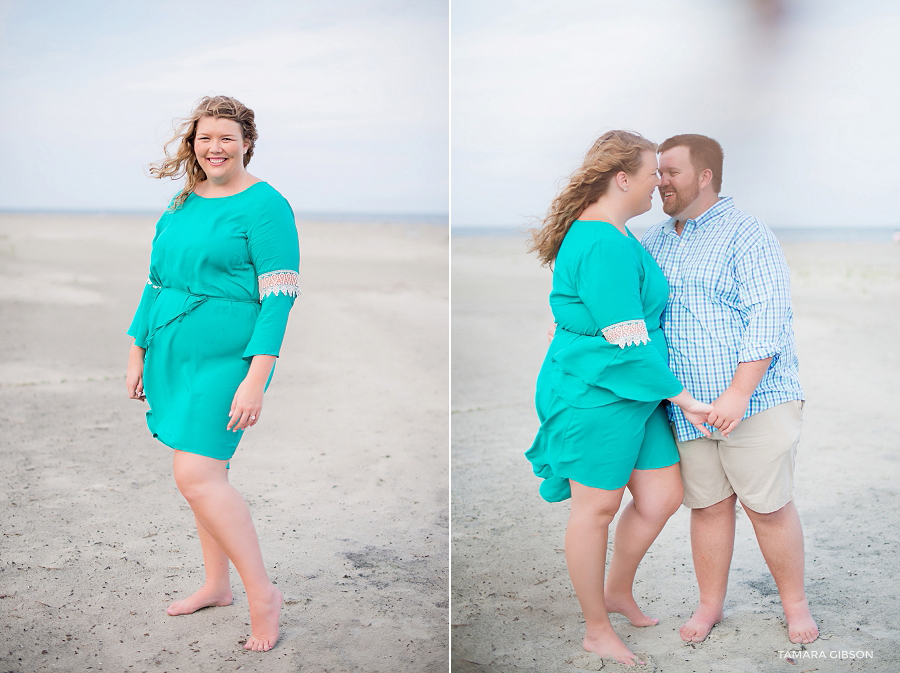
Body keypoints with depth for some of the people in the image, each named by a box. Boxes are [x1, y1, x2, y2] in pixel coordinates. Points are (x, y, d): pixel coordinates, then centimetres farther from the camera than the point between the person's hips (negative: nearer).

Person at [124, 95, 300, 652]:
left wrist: (256, 378, -22)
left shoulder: (265, 206, -10)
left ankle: (263, 592, -1)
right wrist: (138, 351, 17)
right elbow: (156, 283, 19)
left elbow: (279, 296, -16)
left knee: (196, 475, -15)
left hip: (225, 358, -7)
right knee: (205, 472, 14)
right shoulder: (182, 204, 13)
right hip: (172, 354, 7)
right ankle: (217, 585, 28)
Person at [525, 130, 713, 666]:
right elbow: (627, 341, -23)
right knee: (597, 507, 5)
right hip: (595, 394, -10)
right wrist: (682, 397, -14)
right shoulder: (605, 245, -22)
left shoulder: (617, 233, 13)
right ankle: (597, 630, 21)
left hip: (633, 392, 10)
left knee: (663, 495, 10)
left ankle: (618, 591, 33)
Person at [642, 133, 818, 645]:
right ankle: (711, 604, 25)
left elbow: (768, 318, -15)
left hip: (754, 401, -5)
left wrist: (738, 393, -22)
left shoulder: (747, 235, -8)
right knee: (708, 506, 11)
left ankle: (795, 603, 22)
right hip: (689, 408, 5)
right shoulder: (655, 242, 14)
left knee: (769, 507, 3)